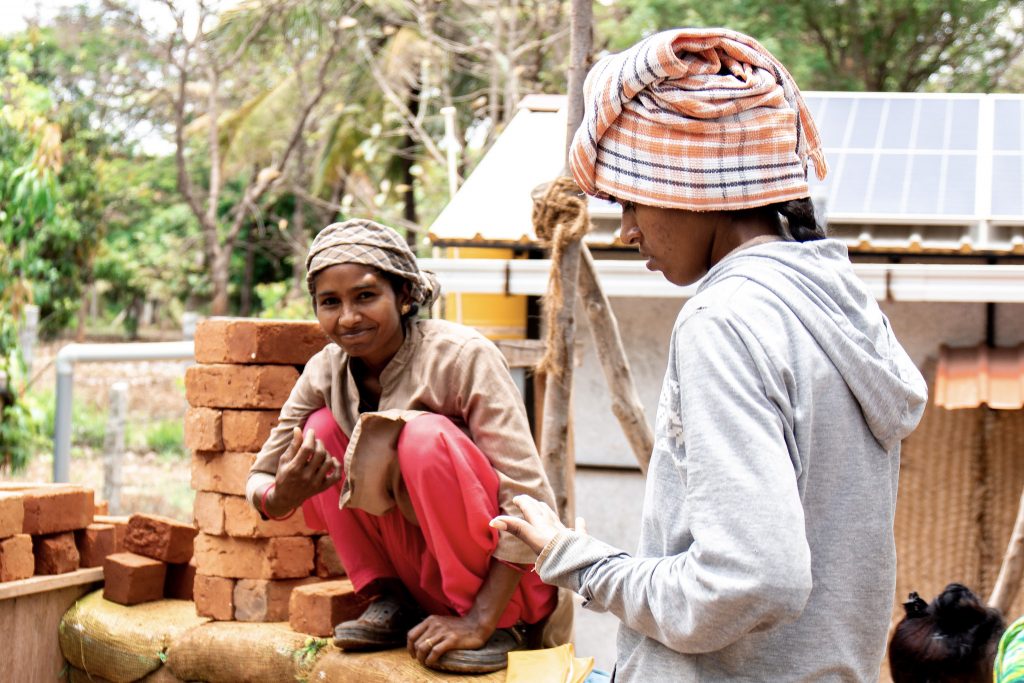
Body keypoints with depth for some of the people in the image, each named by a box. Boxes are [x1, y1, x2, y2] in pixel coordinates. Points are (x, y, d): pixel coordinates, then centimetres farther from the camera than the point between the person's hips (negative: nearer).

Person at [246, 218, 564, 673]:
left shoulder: (461, 356, -20)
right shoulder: (325, 372, -4)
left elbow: (531, 499, -25)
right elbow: (259, 480, 1)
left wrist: (481, 620, -30)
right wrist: (282, 496, -25)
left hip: (503, 577, -5)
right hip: (419, 578, 5)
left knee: (426, 436, -29)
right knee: (321, 430, -11)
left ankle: (497, 625, -17)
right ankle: (390, 601, -1)